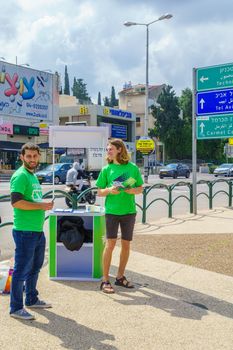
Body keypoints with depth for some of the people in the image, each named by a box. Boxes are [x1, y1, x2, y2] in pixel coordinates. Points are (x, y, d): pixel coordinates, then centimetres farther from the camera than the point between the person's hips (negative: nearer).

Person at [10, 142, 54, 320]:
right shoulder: (20, 176, -14)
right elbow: (16, 202, -25)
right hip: (25, 232, -10)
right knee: (21, 270, -1)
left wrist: (45, 204, 11)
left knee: (35, 267, 20)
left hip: (38, 231, 10)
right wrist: (41, 206, -19)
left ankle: (32, 299, 36)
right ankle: (16, 308, 11)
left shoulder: (33, 175, 17)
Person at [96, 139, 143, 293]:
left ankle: (120, 276, 24)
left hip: (129, 211, 2)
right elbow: (99, 192, 5)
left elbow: (140, 188, 10)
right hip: (112, 210, -2)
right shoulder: (107, 169, 4)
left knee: (126, 244, 9)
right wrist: (109, 190, -16)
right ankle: (105, 280, 0)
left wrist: (132, 190, -12)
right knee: (110, 243, -8)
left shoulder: (132, 168, 5)